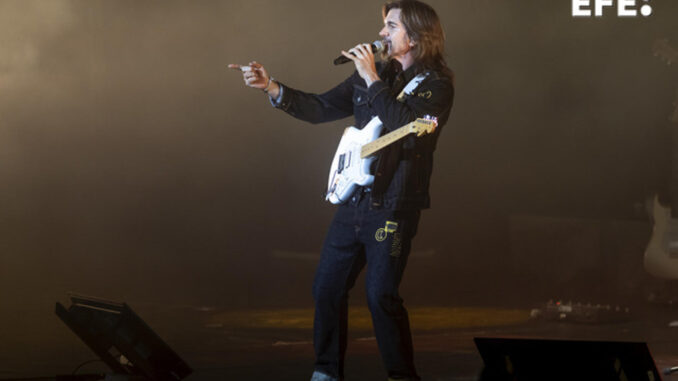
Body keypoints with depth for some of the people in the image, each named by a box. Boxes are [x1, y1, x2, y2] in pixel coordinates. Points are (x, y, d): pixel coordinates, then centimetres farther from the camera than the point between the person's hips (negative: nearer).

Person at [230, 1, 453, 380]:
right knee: (327, 286, 9)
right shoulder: (376, 72, 11)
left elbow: (407, 126, -27)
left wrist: (372, 80, -21)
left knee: (381, 295, -11)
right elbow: (321, 108, 15)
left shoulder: (436, 84, -9)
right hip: (354, 201, 7)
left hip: (393, 206, -7)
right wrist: (271, 86, 5)